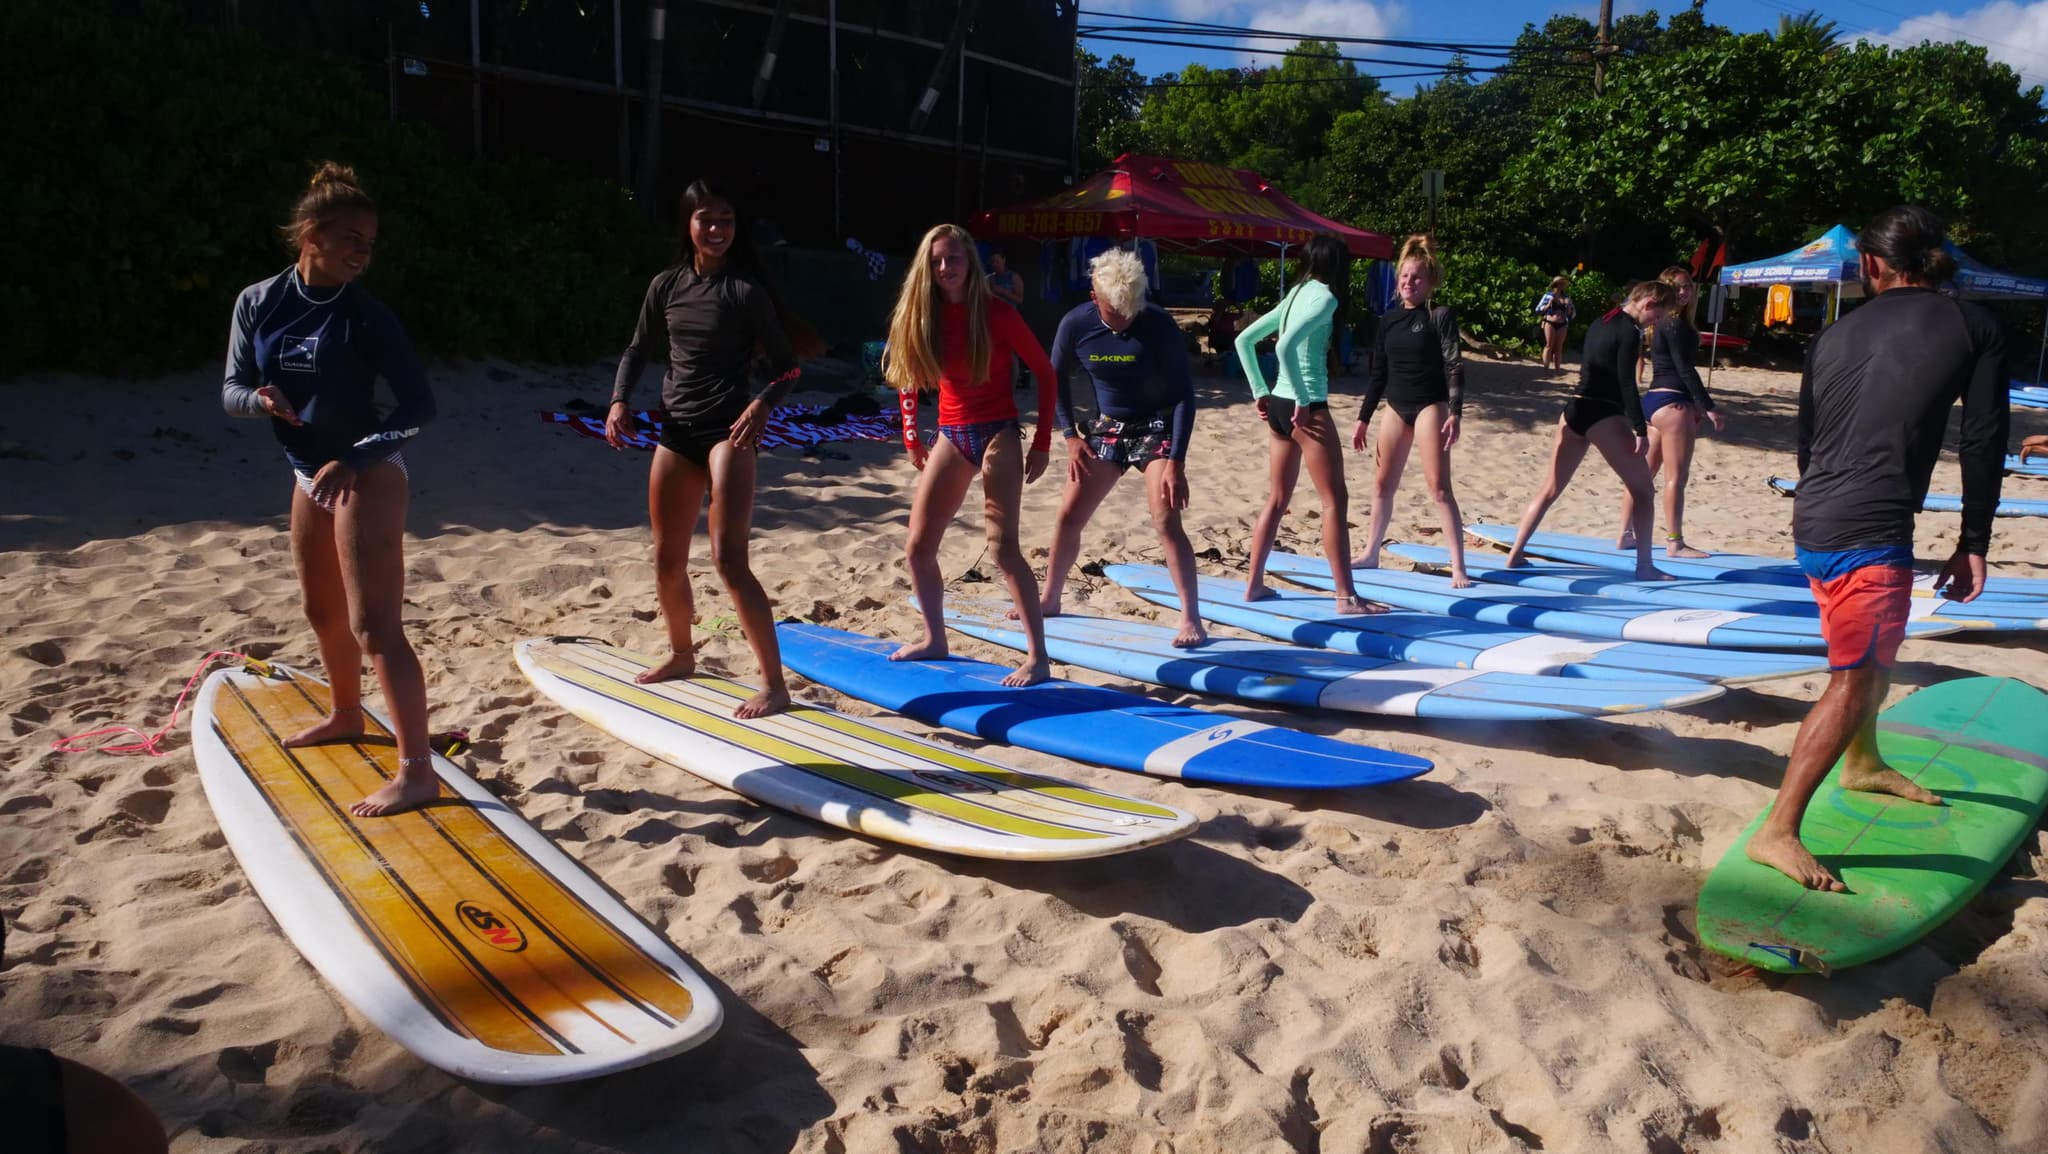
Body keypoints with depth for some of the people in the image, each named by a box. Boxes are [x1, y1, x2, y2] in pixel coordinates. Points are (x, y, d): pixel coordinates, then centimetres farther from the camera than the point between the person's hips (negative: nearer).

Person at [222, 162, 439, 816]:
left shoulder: (365, 315, -14)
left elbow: (418, 406, -15)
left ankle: (417, 771, -14)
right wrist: (261, 400, -20)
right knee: (322, 609, 22)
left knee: (374, 625, -14)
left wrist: (353, 458, -25)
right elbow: (231, 390, 3)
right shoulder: (258, 303, 0)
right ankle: (346, 715, 45)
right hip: (308, 473, 7)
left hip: (365, 474, -7)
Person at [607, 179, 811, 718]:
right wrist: (619, 401, 3)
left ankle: (774, 683, -11)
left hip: (728, 430, -6)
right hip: (676, 432, 6)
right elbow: (637, 350, 19)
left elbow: (787, 365, -6)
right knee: (667, 559, 13)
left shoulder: (746, 289, -6)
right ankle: (681, 654, 37)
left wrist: (762, 404, -24)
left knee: (728, 557, -16)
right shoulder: (667, 285, 8)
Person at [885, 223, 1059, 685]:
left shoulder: (996, 313, -11)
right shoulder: (921, 315, 1)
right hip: (951, 437, 6)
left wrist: (1042, 443, -7)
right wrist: (912, 439, 12)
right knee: (918, 547, 7)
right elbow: (909, 379, 16)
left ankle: (1038, 657, -11)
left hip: (998, 434, -6)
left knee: (1003, 546, -15)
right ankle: (934, 639, 26)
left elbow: (1044, 372, -6)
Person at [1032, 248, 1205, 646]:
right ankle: (1049, 599, 24)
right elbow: (1056, 380, 3)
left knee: (1166, 521, -16)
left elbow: (1184, 393, -19)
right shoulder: (1076, 324, -13)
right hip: (1108, 426, 4)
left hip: (1157, 427, -4)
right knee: (1070, 515, 6)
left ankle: (1191, 620, -11)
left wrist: (1176, 461, -24)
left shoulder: (1159, 325, -22)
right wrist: (1071, 435, -6)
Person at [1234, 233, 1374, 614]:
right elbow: (1286, 346, -25)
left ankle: (1254, 584, 18)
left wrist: (1261, 393, 16)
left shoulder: (1294, 295, 14)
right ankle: (1346, 597, -1)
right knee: (1335, 500, -2)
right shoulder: (1325, 298, -10)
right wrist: (1303, 402, -19)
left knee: (1277, 499, 15)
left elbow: (1243, 340, 17)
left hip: (1278, 405, 9)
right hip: (1307, 408, -8)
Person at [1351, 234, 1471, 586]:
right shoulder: (1387, 320, 9)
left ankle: (1458, 567, -7)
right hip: (1396, 408, 5)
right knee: (1383, 484, 11)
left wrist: (1454, 413, -21)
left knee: (1439, 486, -9)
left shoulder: (1440, 316, -6)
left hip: (1430, 406, -5)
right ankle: (1370, 554, 26)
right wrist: (1363, 418, 14)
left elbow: (1454, 367, -11)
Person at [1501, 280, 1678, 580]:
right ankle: (1644, 566, 2)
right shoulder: (1630, 332, -9)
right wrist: (1640, 429, -15)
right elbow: (1627, 384, -16)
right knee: (1642, 488, 3)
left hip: (1574, 410, 8)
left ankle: (1514, 555, 11)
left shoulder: (1598, 324, 16)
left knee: (1550, 490, 12)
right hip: (1603, 415, -8)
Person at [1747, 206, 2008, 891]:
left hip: (1816, 525, 7)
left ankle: (1863, 765, 50)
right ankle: (1778, 831, -10)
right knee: (1855, 680, -7)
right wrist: (1973, 543, 7)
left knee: (1874, 650, 29)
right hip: (1870, 534, -7)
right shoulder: (1973, 328, 1)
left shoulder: (1837, 335, 14)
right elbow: (1984, 443, -1)